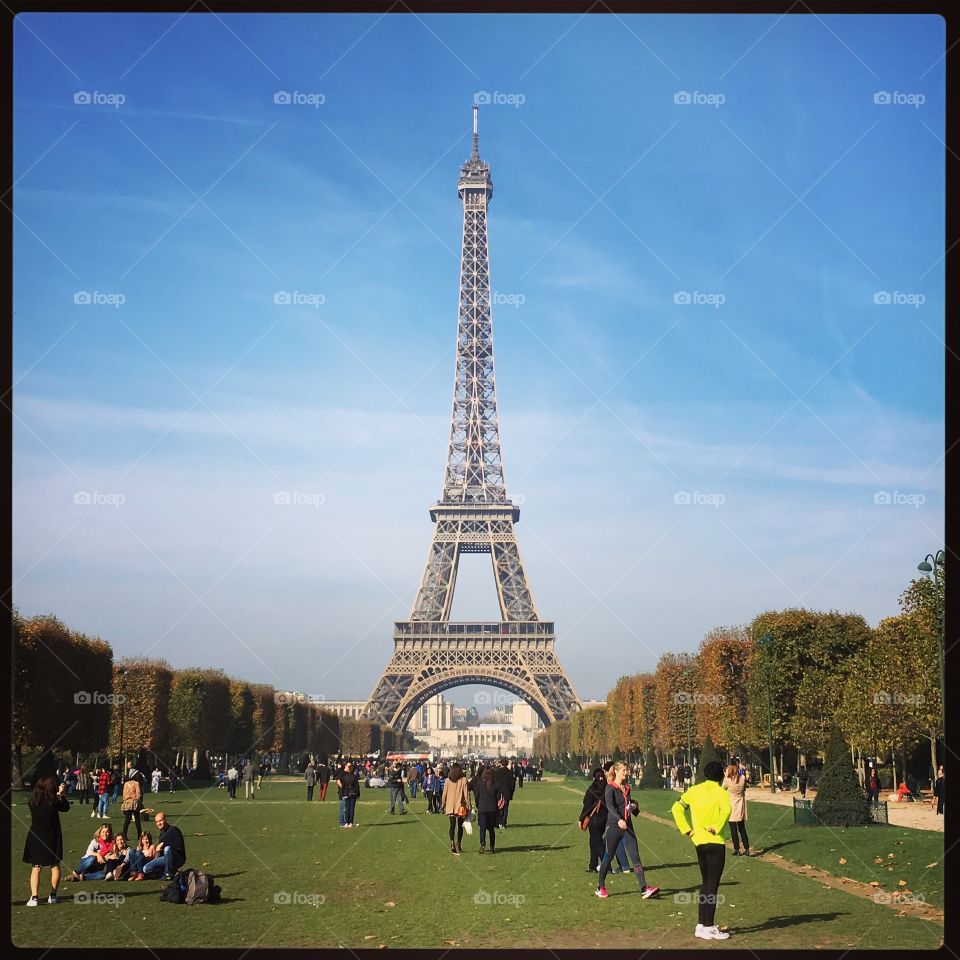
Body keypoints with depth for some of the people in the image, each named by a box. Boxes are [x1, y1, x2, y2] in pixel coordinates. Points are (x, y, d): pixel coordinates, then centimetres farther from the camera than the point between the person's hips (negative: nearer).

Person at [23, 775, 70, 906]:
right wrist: (62, 795, 12)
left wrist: (58, 795, 14)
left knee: (36, 868, 4)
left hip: (35, 838, 2)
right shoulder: (53, 802, -16)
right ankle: (53, 895, 17)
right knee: (55, 866, 15)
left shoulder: (32, 802, -7)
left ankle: (34, 897, -8)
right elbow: (66, 807, 2)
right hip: (52, 839, -2)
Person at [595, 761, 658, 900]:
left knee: (635, 857, -5)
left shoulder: (627, 788, 14)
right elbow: (610, 806, -23)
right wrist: (619, 820, -38)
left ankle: (644, 889, -11)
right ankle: (600, 888, 18)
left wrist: (634, 806, 6)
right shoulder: (610, 788, -8)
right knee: (608, 857, 4)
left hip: (627, 826, 6)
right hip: (613, 826, -6)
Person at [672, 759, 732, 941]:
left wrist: (686, 829, 6)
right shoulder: (721, 792, -9)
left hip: (699, 842, 6)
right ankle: (709, 928, 0)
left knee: (706, 883, 17)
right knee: (712, 886, -1)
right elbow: (725, 811, -28)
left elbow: (677, 808, 7)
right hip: (715, 843, -6)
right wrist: (716, 828, -17)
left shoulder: (694, 791, 8)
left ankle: (701, 925, 18)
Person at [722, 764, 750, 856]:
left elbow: (722, 789, 0)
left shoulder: (727, 780, -17)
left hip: (731, 807, -5)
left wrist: (726, 777, 2)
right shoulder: (743, 779, -5)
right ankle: (746, 849, 13)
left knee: (733, 830, 4)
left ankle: (737, 850, 5)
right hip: (741, 807, 5)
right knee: (742, 829, 14)